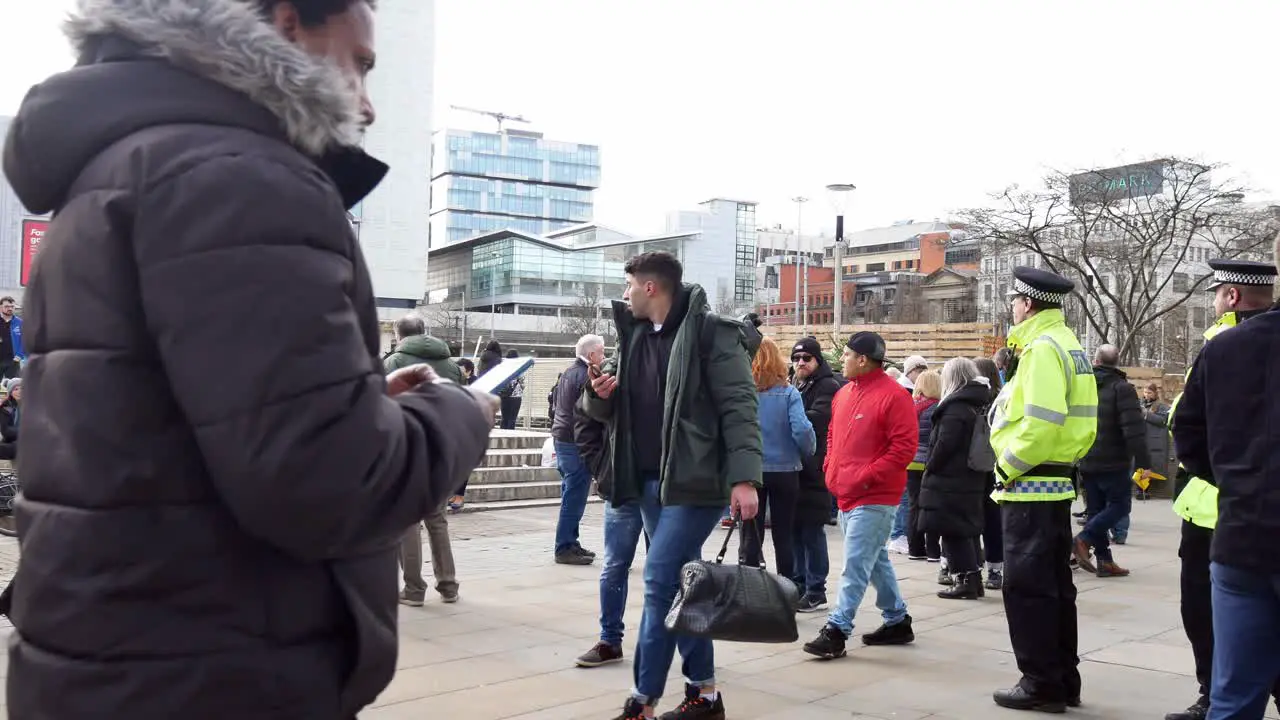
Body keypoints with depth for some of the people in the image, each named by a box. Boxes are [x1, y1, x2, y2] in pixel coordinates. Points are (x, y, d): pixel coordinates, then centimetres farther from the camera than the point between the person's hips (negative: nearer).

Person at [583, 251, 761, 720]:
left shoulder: (711, 332, -9)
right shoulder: (635, 338, 13)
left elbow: (740, 407, -15)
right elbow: (609, 412, 20)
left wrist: (744, 478, -24)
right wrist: (598, 394, -4)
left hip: (696, 481, -8)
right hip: (653, 481, 8)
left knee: (661, 583, -9)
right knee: (680, 585, 12)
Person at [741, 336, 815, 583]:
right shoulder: (788, 393, -8)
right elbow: (801, 430, -16)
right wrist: (809, 452, 3)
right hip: (784, 470, 0)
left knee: (751, 535, 9)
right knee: (783, 535, 10)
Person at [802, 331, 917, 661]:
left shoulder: (893, 395, -13)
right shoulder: (843, 394, 12)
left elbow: (904, 447, -16)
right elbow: (833, 436, 23)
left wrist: (867, 477, -18)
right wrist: (831, 470, 10)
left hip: (874, 498, -9)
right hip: (845, 495, 9)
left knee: (855, 566, -8)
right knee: (876, 561, 18)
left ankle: (836, 630, -5)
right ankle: (897, 621, 30)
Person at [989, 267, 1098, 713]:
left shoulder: (1043, 347, -16)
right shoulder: (1068, 345, 15)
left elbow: (1041, 422, -26)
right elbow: (1082, 423, 16)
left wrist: (1009, 465, -15)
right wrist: (1066, 459, 15)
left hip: (1029, 487, -10)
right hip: (1057, 482, 10)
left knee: (1027, 589, -2)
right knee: (1055, 586, 15)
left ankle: (1042, 684, 5)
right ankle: (1064, 680, 23)